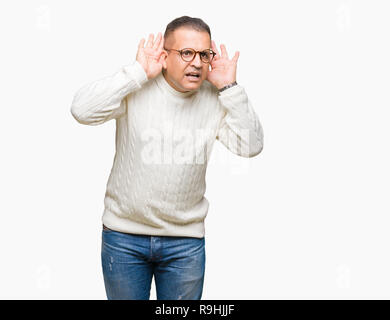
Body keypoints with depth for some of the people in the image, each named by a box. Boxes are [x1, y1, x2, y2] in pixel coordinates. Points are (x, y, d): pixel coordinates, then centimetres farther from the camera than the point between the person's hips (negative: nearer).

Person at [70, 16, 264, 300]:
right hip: (124, 236, -2)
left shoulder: (215, 100, -3)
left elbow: (250, 146, -11)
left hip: (186, 241, 2)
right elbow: (83, 110, -24)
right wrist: (137, 73, -20)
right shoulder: (136, 90, -10)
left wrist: (229, 87, -15)